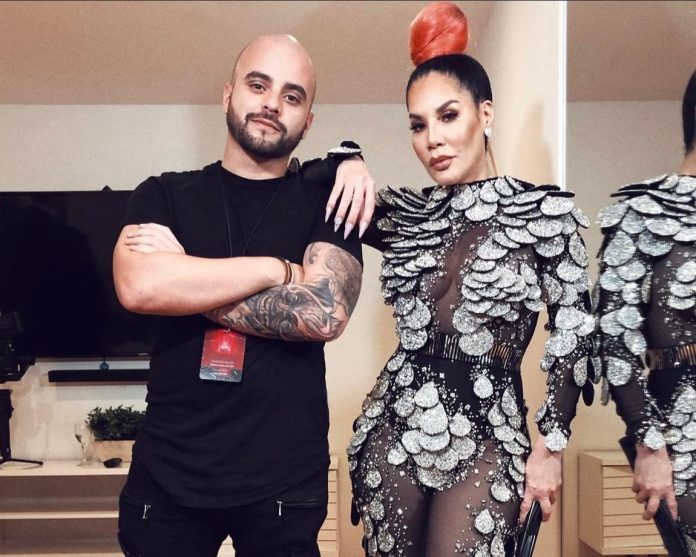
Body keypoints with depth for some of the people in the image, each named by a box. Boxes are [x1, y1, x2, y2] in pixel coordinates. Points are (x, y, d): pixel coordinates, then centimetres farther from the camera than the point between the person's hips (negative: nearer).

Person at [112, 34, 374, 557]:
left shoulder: (327, 198, 1)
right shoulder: (164, 194, 6)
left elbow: (325, 313, -15)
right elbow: (136, 286, -14)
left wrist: (185, 283, -10)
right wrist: (281, 269, -11)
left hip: (285, 479, -1)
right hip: (167, 471, 1)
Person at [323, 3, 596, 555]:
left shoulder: (544, 212, -5)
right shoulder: (407, 214, 4)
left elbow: (574, 336, -2)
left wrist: (551, 446, -2)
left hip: (485, 435, -3)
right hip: (395, 428, 4)